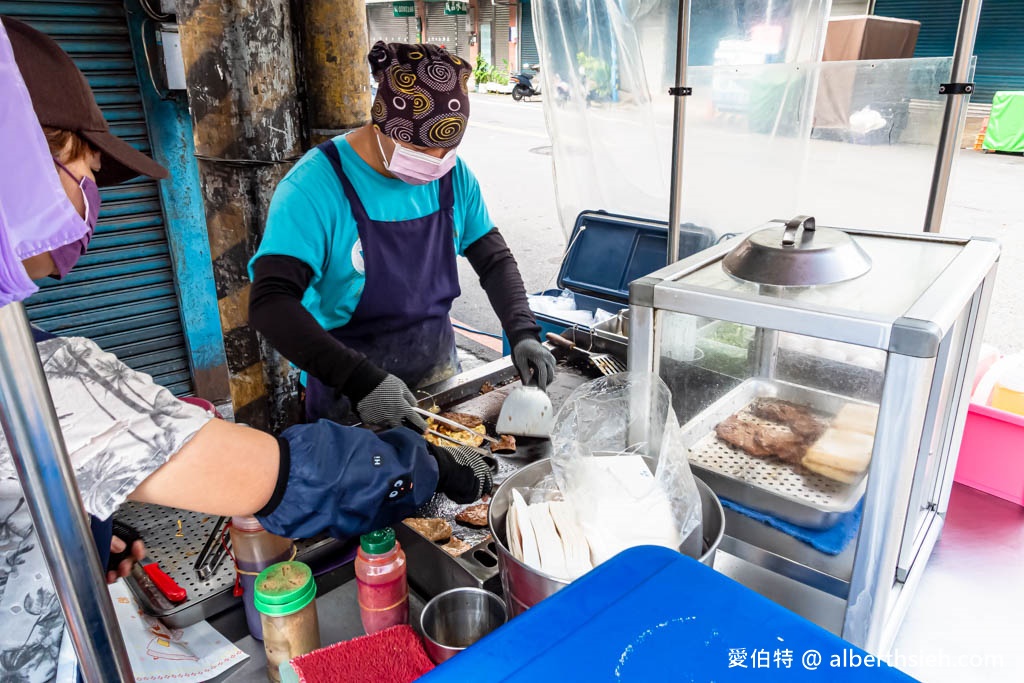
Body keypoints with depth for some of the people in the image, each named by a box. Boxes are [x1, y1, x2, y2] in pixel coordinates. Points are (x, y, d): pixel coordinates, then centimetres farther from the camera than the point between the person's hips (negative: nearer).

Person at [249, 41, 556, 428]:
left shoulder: (453, 176, -5)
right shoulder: (317, 186, -21)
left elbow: (494, 260, 3)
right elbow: (270, 304, -29)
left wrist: (522, 333, -14)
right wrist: (362, 381, -37)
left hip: (440, 377, 5)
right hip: (347, 401, -5)